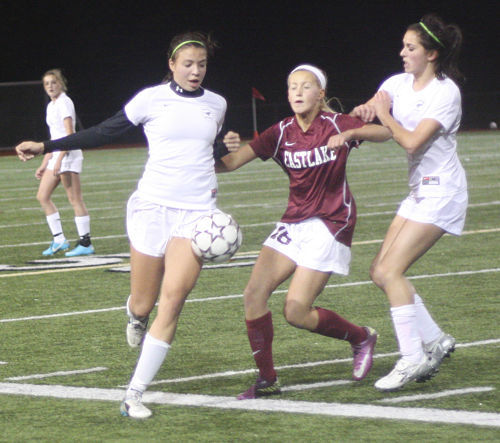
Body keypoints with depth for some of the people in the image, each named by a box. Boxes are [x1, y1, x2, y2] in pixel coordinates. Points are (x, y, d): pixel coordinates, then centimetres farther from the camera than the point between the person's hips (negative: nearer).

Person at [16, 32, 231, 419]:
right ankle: (136, 315, 42)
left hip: (197, 212, 2)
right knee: (143, 304, 0)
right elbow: (103, 133, 2)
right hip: (153, 205, -2)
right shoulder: (152, 99, -1)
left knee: (173, 301, -13)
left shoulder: (216, 105, 10)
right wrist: (46, 146, -2)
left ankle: (135, 394, -9)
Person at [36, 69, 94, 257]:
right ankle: (59, 240, 12)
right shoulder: (51, 105, 18)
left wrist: (59, 159, -24)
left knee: (75, 199, -8)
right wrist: (44, 164, 21)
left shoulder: (64, 102, -9)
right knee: (43, 196, 8)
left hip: (68, 155, -10)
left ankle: (85, 243, -5)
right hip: (56, 156, 10)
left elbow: (69, 134, -17)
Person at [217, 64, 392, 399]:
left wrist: (350, 134, -32)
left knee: (296, 312, -12)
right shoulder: (281, 133, 1)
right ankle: (268, 380, 1)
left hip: (331, 225, -5)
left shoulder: (335, 124, -8)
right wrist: (229, 149, -31)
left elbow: (385, 133, -16)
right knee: (254, 294, -10)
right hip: (294, 223, 5)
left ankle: (361, 337, 14)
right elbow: (233, 162, -8)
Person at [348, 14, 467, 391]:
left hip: (441, 192, -8)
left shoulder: (445, 92, -15)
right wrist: (363, 111, -22)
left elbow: (412, 141, -24)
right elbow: (371, 112, 1)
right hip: (419, 191, 8)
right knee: (381, 272, 2)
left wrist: (385, 115, -9)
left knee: (390, 271, -15)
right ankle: (435, 341, 13)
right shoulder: (399, 83, 9)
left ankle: (413, 358, -9)